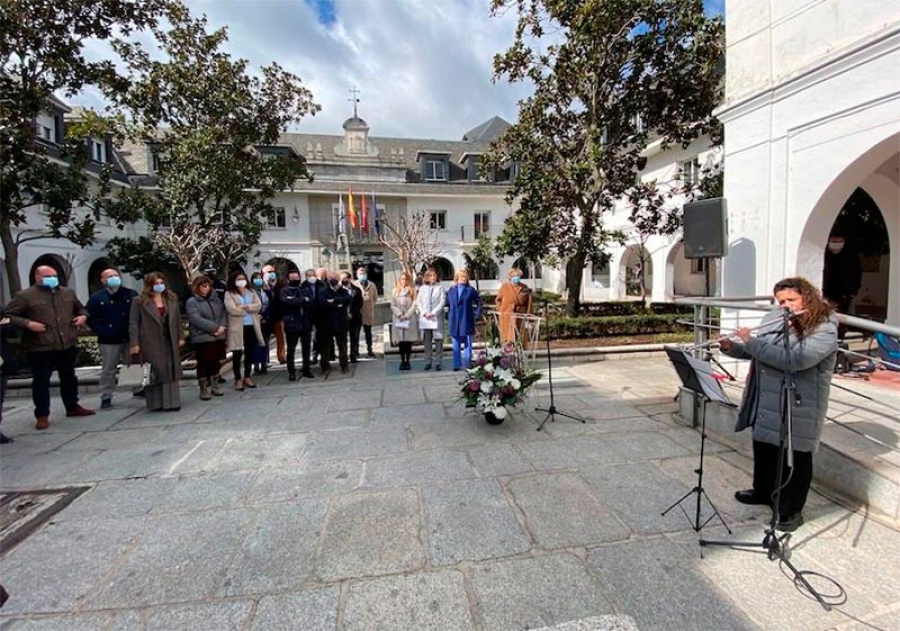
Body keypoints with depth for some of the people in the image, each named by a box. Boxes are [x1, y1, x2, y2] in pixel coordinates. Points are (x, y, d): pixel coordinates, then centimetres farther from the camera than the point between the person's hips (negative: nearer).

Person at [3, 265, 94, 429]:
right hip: (40, 348, -4)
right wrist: (28, 324, -19)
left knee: (69, 378, 16)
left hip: (67, 345, 5)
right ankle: (42, 415, 13)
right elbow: (7, 316, -6)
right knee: (41, 382, 3)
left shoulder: (68, 293, 10)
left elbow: (80, 308, 25)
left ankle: (72, 407, 29)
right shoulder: (25, 296, -5)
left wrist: (83, 316, 4)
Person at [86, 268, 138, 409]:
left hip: (130, 338, 1)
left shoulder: (131, 294, 5)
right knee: (108, 370, 6)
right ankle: (106, 398, 15)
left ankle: (139, 389, 19)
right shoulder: (97, 298, 1)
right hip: (109, 341, -1)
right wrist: (102, 332, -9)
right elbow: (90, 318, 0)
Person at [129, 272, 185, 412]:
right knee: (153, 373, 3)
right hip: (150, 343, -3)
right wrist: (135, 344, -8)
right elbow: (134, 324, -3)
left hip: (169, 341, 3)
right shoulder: (139, 301, -3)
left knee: (170, 372, 6)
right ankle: (155, 403, 14)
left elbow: (177, 319, 12)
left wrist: (180, 337, 9)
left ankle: (171, 402, 14)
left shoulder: (172, 298, 9)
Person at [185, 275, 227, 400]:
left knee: (216, 362, 12)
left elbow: (224, 314, 9)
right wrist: (215, 328, -19)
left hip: (218, 337, 5)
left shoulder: (216, 299, 14)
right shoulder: (192, 302, -3)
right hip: (202, 338, -5)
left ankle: (215, 386, 26)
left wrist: (223, 327, -10)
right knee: (203, 364, 0)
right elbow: (197, 320, -15)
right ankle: (203, 390, 11)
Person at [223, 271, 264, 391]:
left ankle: (247, 377, 21)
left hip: (252, 326, 5)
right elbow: (232, 309, -15)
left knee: (249, 352, 10)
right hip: (237, 327, -4)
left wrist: (245, 307, -16)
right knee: (237, 354, 0)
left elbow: (258, 305, 0)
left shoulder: (251, 292, 14)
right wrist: (250, 309, -6)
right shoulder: (229, 294, 0)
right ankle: (238, 379, 9)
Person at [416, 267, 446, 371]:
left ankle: (437, 362, 4)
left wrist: (433, 313, -12)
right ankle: (428, 361, 11)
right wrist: (424, 313, -5)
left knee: (438, 340, -2)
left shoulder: (440, 288, 3)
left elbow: (442, 302, -4)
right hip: (425, 318, 2)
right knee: (427, 341, 4)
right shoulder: (422, 288, 12)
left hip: (437, 318, -2)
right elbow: (418, 302, 10)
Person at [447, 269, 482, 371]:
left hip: (467, 321, -3)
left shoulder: (470, 290, 1)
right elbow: (447, 303, 15)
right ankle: (457, 365, 17)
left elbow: (479, 301, 5)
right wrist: (450, 314, 9)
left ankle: (468, 365, 9)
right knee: (456, 345, 9)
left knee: (467, 345, 2)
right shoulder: (451, 290, 9)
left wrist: (477, 314, 0)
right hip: (454, 321, 3)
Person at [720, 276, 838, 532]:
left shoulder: (824, 331, -16)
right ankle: (763, 491, 41)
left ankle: (791, 510, 25)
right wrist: (731, 347, -8)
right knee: (763, 447, 21)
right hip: (765, 402, 7)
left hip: (797, 407, -7)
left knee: (794, 457, 8)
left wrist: (751, 341, -26)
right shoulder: (773, 319, 4)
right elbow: (756, 352, 11)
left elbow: (793, 360, -30)